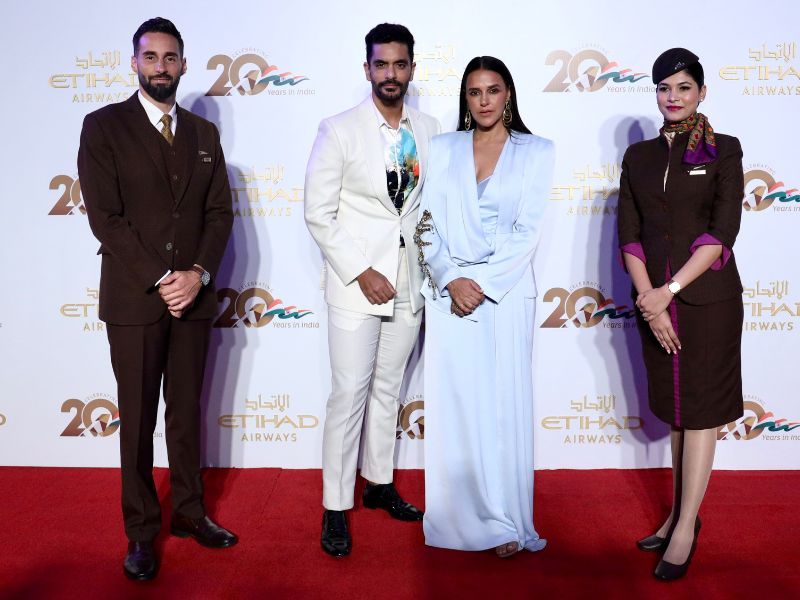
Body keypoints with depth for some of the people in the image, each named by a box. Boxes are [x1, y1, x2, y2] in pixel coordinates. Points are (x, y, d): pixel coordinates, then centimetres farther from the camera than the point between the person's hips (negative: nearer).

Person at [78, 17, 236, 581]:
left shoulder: (204, 133, 11)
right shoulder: (103, 126, -1)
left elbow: (220, 212, 7)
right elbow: (105, 216, -9)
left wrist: (199, 275, -9)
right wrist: (161, 279, -15)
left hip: (193, 295, 4)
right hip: (133, 298, -3)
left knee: (188, 412, 13)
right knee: (138, 420, 6)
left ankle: (189, 511, 27)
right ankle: (142, 530, 18)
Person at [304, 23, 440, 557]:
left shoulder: (429, 132, 6)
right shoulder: (339, 131, -5)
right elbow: (319, 214, -7)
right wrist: (362, 273, -12)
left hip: (408, 286, 4)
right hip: (356, 286, -4)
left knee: (389, 390, 15)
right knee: (349, 395, -2)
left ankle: (380, 483, 31)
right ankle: (336, 507, 10)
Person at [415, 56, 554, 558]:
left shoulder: (537, 151, 5)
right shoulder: (443, 149, 10)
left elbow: (528, 230, -3)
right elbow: (429, 224, 4)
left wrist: (482, 282, -12)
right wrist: (450, 280, -10)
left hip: (506, 293, -1)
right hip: (449, 291, 2)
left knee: (504, 403, 2)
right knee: (453, 403, 2)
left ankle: (506, 521, 15)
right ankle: (461, 516, 15)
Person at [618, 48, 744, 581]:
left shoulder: (723, 151, -1)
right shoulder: (638, 156, 9)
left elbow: (723, 231, -10)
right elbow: (629, 235, 2)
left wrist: (668, 291, -17)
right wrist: (649, 301, -10)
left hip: (707, 297, -4)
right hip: (655, 300, 4)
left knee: (700, 411, 1)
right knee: (676, 409, 13)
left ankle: (686, 528, 8)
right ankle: (681, 513, 25)